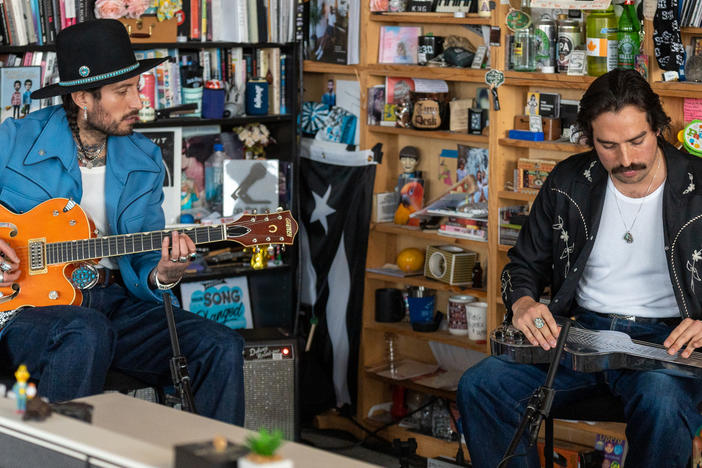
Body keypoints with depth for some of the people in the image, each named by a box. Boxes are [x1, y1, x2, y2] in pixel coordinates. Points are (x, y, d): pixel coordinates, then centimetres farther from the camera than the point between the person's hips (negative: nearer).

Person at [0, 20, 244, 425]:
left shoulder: (145, 160, 10)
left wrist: (161, 276, -17)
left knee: (221, 349, -16)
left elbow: (139, 264, 7)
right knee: (88, 332, -38)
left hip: (115, 302, 4)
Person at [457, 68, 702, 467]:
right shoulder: (568, 183, 5)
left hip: (666, 339, -3)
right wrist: (523, 303, -7)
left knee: (663, 404, -39)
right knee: (479, 386, -19)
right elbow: (526, 264, 16)